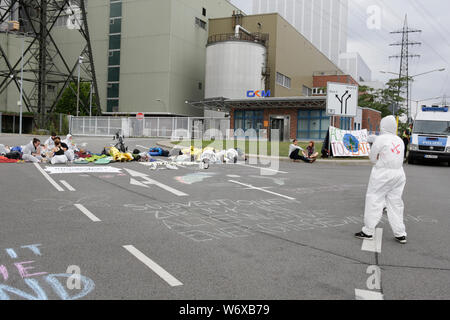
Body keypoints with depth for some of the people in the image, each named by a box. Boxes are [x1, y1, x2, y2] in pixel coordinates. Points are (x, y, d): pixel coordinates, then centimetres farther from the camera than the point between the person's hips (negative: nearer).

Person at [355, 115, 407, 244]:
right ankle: (400, 234, 14)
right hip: (399, 173, 6)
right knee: (395, 202, 12)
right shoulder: (400, 140, 9)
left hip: (382, 174, -6)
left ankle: (368, 231, 6)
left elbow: (372, 157, -4)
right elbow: (399, 158, 16)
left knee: (374, 200, 2)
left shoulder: (381, 139, -10)